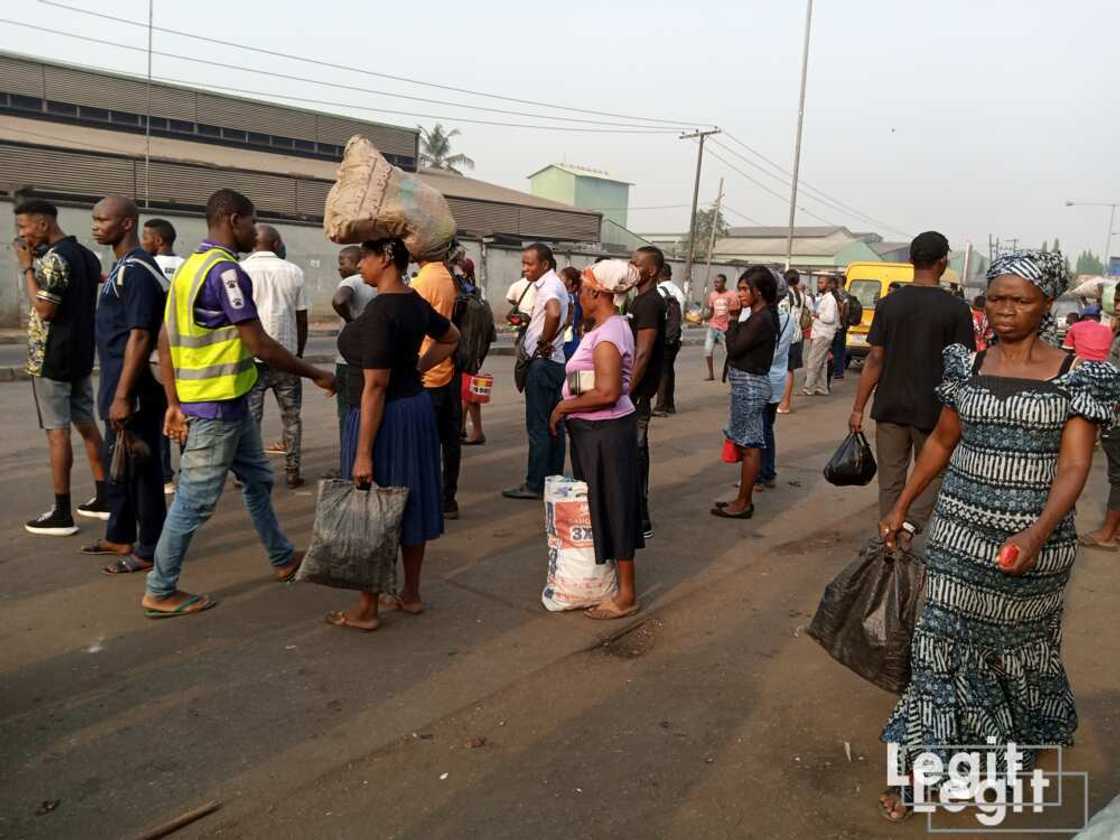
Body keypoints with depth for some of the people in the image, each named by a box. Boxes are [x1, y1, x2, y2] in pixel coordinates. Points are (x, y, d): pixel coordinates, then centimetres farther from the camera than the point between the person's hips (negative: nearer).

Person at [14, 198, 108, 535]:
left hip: (52, 358, -8)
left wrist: (26, 267, -14)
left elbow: (44, 309, -20)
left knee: (57, 432, -4)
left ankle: (61, 513, 1)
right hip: (81, 355, 8)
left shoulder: (52, 258, -16)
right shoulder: (87, 255, 11)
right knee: (87, 425, 13)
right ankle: (104, 499, 18)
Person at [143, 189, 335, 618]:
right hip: (217, 407, -10)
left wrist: (174, 403, 12)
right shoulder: (226, 271, -19)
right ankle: (160, 592, 13)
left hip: (230, 404, 10)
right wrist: (317, 375, -9)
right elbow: (260, 346, -21)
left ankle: (283, 559, 35)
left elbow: (165, 339, 11)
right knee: (196, 500, 1)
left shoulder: (191, 265, 11)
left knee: (257, 480, 20)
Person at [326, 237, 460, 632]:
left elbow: (375, 387, -24)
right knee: (409, 504, 16)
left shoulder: (380, 311, -21)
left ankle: (367, 609, 14)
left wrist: (363, 453, -22)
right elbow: (451, 338, 25)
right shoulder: (416, 303, 5)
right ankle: (411, 594, 28)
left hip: (384, 417, -9)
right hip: (417, 407, 9)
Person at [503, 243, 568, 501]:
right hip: (554, 362, 10)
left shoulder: (549, 285, -15)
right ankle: (554, 480, 19)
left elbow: (554, 314, -36)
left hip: (542, 362, -10)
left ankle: (535, 485, 0)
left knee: (537, 426, -5)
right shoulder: (552, 284, 16)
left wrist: (543, 342, -22)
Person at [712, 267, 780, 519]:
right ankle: (743, 499, 24)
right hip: (747, 384, 10)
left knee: (749, 447, -2)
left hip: (749, 385, -10)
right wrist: (734, 321, 6)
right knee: (747, 445, 15)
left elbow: (734, 348, -15)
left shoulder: (761, 320, -18)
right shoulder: (758, 316, 11)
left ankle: (743, 504, 7)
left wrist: (732, 320, -5)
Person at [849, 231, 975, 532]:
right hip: (933, 411, -2)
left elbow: (875, 360, -2)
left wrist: (858, 408, 2)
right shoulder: (956, 309, -7)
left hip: (890, 408, 2)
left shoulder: (889, 304, -1)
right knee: (930, 478, 11)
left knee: (890, 482, 12)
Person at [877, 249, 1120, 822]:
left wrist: (1039, 532, -29)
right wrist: (901, 506, 10)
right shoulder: (967, 365, 2)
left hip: (1035, 534, -1)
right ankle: (919, 758, 11)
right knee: (942, 641, 2)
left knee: (1018, 642, 18)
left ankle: (1022, 734, 46)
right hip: (959, 527, 2)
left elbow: (1073, 464, -14)